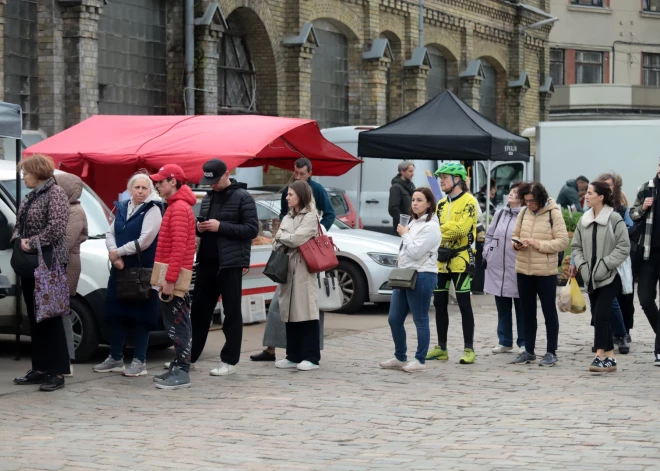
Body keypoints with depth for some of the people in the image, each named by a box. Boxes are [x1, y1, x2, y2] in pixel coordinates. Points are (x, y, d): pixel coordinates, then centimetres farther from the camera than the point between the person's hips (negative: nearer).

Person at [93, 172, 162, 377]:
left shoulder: (153, 210, -9)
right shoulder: (122, 208, 13)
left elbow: (144, 241, -17)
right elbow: (110, 233, 9)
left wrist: (117, 252, -9)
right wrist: (114, 256, -9)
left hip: (143, 270, -7)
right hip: (119, 269, 7)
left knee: (139, 315, -3)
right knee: (115, 313, 9)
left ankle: (140, 361, 3)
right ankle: (115, 358, 20)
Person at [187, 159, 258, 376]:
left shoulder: (242, 197, -6)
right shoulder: (208, 197, 15)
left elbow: (252, 229, -12)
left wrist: (221, 227, -19)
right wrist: (199, 227, 0)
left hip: (230, 263, -7)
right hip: (207, 261, 7)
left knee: (232, 312, 0)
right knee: (199, 309, 10)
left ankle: (229, 361, 4)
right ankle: (189, 355, 17)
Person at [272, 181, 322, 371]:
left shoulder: (310, 217, -4)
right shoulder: (287, 218, 18)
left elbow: (296, 239, -15)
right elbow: (277, 243, 11)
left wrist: (281, 236, 2)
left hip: (303, 269, -7)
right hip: (287, 269, 7)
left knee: (306, 311, -8)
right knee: (291, 312, 6)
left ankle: (311, 357, -7)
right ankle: (293, 356, 11)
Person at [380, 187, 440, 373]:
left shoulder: (430, 226, -11)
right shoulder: (413, 222, 17)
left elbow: (415, 251, -19)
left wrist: (404, 235, -7)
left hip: (422, 277, -9)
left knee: (420, 321, -2)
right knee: (394, 319, 10)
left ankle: (420, 361, 6)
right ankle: (400, 358, 21)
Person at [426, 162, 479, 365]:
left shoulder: (468, 201, -7)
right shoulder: (441, 204, 15)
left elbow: (461, 228, -19)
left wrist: (438, 230, -12)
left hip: (460, 259, -7)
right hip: (441, 260, 7)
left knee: (464, 304, -4)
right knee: (439, 304, 9)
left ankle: (469, 349, 0)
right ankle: (441, 348, 17)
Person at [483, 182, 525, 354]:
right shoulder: (499, 214, 13)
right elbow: (489, 235, 18)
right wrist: (487, 253, 8)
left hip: (517, 268, -6)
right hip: (497, 268, 6)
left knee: (521, 308, 4)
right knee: (502, 308, 13)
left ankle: (523, 343, 12)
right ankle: (504, 341, 22)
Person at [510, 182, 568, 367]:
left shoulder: (553, 213, -9)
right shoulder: (523, 213, 6)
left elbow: (563, 241, -13)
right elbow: (515, 234, 15)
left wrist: (539, 244, -20)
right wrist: (516, 243, -7)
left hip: (545, 271, -5)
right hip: (523, 270, 5)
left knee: (549, 311, 5)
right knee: (527, 312, 14)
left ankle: (551, 352, 12)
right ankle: (529, 351, 24)